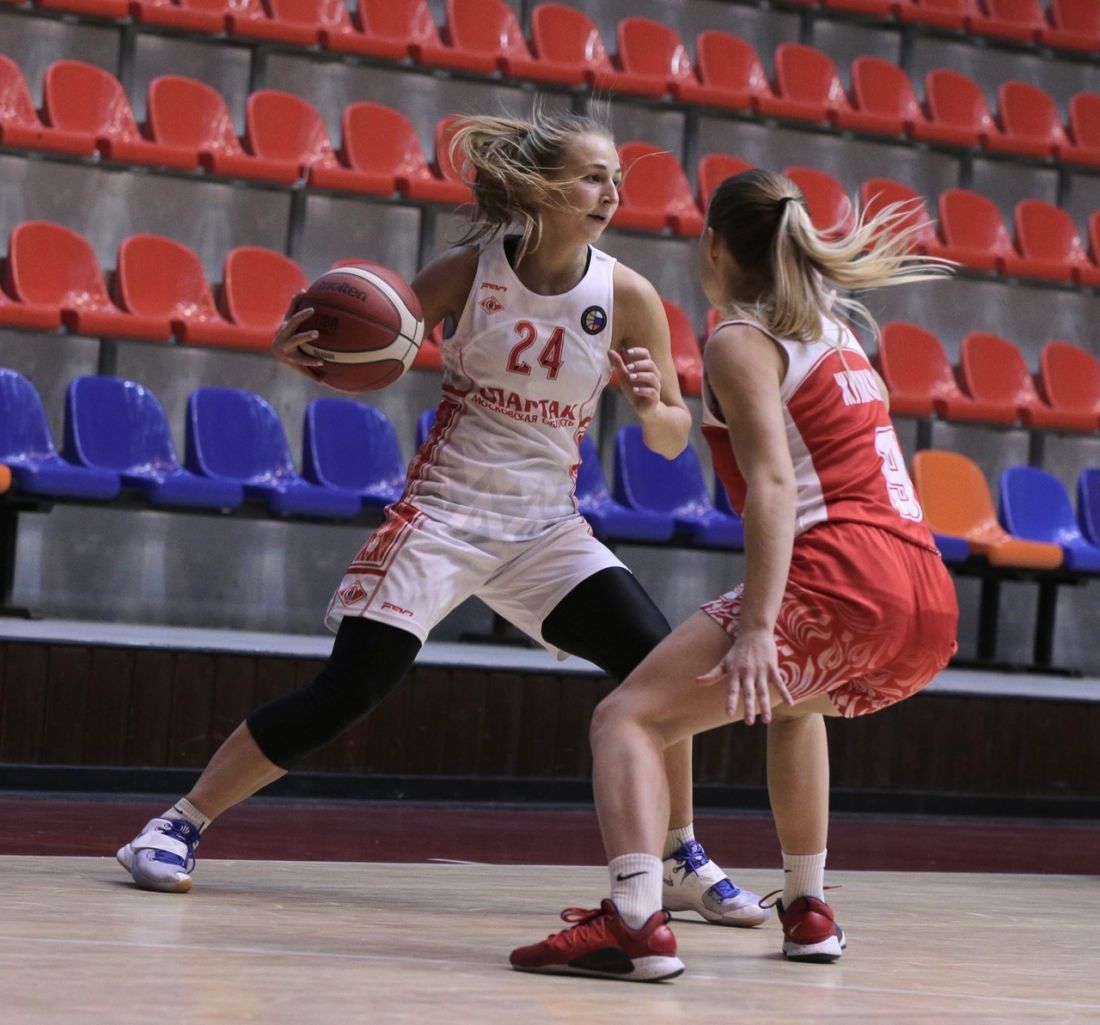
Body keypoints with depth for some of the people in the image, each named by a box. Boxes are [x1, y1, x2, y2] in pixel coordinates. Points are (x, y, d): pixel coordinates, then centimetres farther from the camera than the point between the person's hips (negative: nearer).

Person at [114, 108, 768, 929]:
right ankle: (178, 826, 3)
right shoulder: (469, 270, -8)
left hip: (546, 527, 2)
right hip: (443, 512, -2)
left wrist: (650, 407, -24)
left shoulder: (627, 296, -6)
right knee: (347, 689, -10)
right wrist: (310, 355, -20)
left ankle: (681, 862, 3)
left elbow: (674, 440, 0)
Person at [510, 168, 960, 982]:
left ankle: (635, 920, -29)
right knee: (791, 701, 38)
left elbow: (774, 482, -12)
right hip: (931, 604, 8)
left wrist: (757, 626, -22)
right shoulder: (835, 334, 24)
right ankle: (807, 909, 36)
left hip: (839, 580, -8)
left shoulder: (740, 343, 1)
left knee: (630, 716, -7)